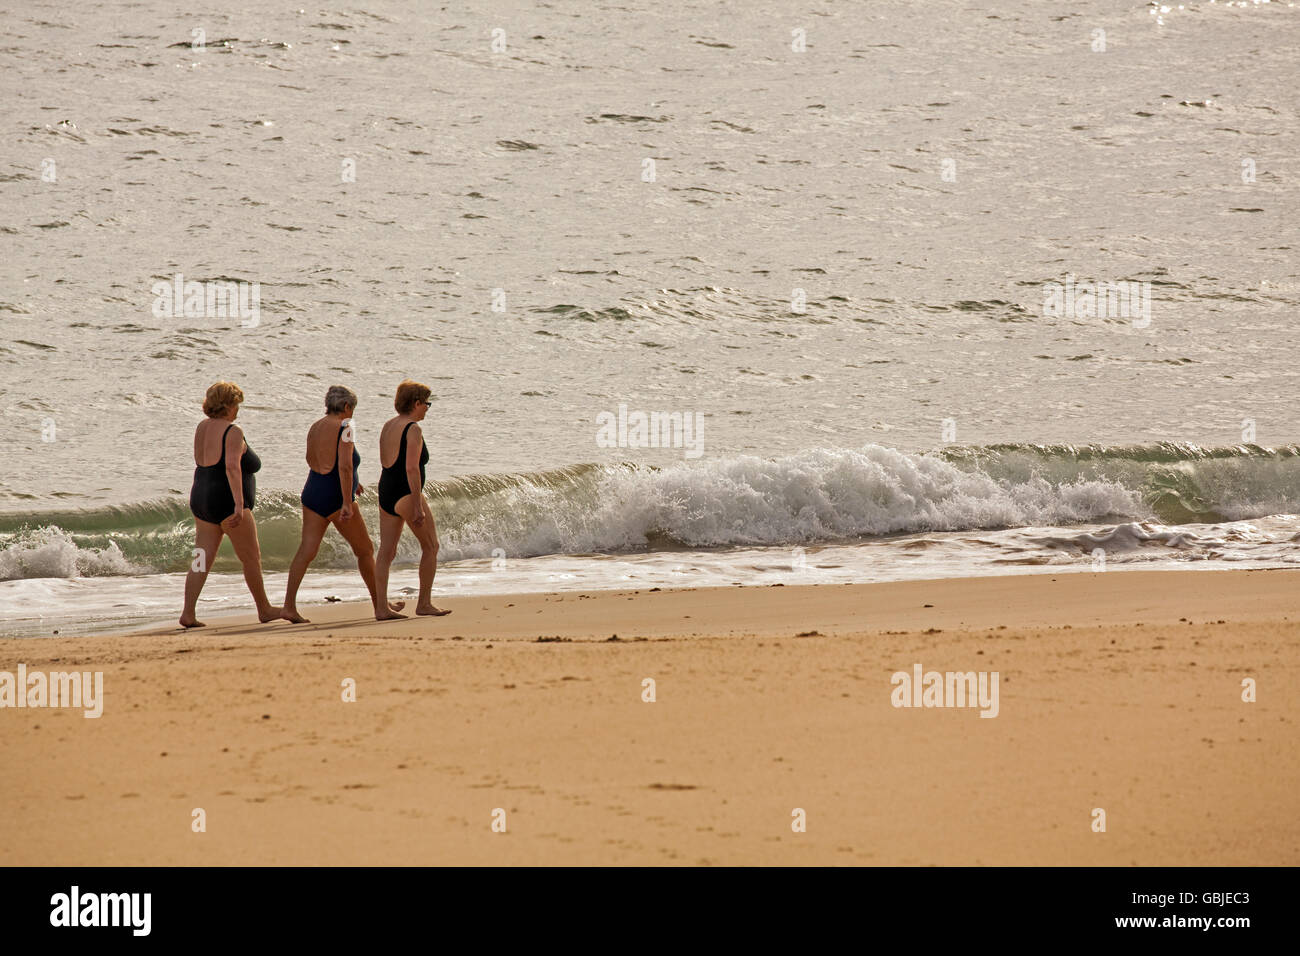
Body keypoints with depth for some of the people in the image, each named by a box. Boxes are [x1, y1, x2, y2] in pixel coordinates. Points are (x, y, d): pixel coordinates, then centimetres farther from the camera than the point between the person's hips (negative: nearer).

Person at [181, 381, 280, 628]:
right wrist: (239, 504, -31)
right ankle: (264, 610, 16)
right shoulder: (233, 432, -14)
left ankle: (188, 613, -6)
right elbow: (232, 467, -26)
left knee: (202, 560, 4)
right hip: (226, 503, -8)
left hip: (201, 499, 8)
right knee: (252, 558, 6)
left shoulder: (202, 428, 10)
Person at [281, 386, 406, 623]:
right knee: (365, 550, 9)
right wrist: (347, 503, -23)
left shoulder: (315, 427, 10)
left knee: (306, 551, 1)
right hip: (336, 497, -6)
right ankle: (381, 607, 17)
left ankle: (289, 606, -11)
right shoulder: (344, 427, -13)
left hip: (312, 494, 7)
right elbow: (344, 466, -22)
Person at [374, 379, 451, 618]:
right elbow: (412, 468, -20)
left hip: (385, 491, 8)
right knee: (431, 547, 7)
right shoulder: (413, 429, -14)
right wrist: (418, 507, -21)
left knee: (386, 551, 6)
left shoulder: (388, 426, 12)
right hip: (406, 494, -8)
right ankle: (424, 603, 9)